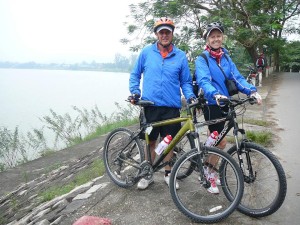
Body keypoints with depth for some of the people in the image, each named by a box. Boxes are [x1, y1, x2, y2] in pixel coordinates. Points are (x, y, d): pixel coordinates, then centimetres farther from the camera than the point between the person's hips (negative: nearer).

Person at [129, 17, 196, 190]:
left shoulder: (180, 56, 4)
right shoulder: (146, 52, 3)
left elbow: (186, 82, 8)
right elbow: (135, 75, 11)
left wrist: (191, 97, -8)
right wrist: (134, 92, -2)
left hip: (171, 107, 0)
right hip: (150, 106, 0)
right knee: (151, 141, 10)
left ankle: (168, 173, 28)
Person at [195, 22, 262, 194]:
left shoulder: (226, 58, 11)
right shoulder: (202, 59, -7)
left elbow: (237, 78, 0)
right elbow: (203, 81, -23)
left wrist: (252, 90, -17)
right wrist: (216, 95, -41)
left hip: (225, 104, 6)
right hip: (212, 104, -6)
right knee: (221, 142, -7)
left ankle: (209, 169, 31)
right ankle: (211, 174, 13)